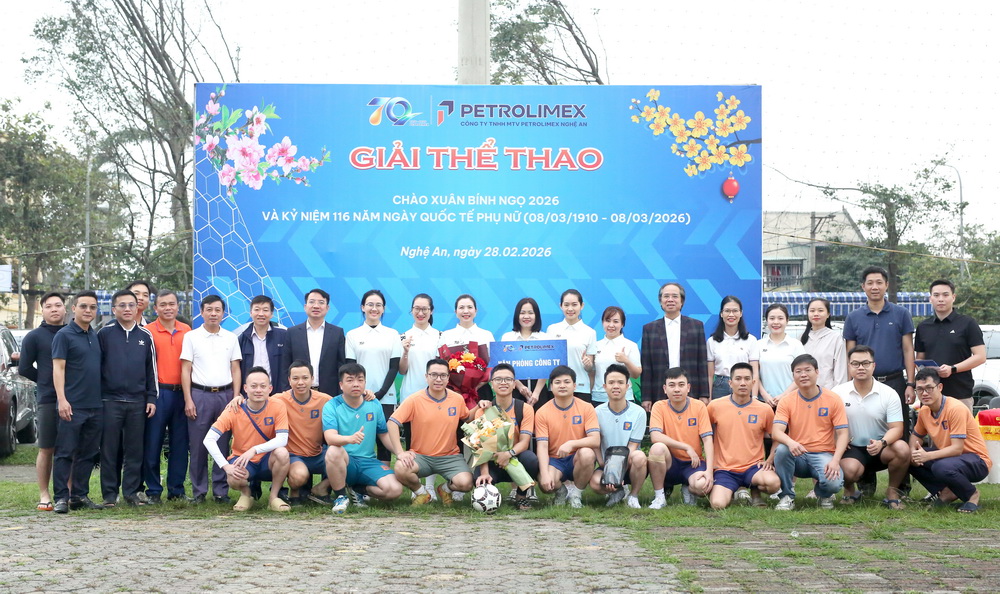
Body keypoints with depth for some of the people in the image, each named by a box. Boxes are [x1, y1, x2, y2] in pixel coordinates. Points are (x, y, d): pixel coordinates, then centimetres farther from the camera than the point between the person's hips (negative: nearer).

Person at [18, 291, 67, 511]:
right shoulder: (34, 337, 4)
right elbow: (24, 368, 4)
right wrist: (46, 382, 5)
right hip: (47, 400, -2)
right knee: (46, 449, 0)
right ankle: (44, 496, 5)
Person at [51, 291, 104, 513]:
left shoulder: (96, 336, 15)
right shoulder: (64, 335, -3)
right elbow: (58, 368, -9)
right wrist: (62, 399, -18)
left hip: (95, 405, 6)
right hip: (73, 405, -6)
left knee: (88, 454, 9)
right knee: (65, 453, -3)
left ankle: (80, 495, 15)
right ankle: (61, 497, 1)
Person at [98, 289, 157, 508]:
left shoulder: (145, 336, 10)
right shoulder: (105, 333, 2)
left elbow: (151, 369, 13)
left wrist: (151, 398, 7)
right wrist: (97, 398, -1)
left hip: (138, 401, 2)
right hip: (110, 400, -2)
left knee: (135, 449, 5)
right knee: (110, 449, 2)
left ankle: (132, 491, 13)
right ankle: (110, 494, 9)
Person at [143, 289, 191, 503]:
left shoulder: (187, 331, 10)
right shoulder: (148, 331, 0)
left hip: (182, 393, 3)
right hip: (158, 392, -3)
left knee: (180, 443, 7)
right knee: (153, 443, -1)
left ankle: (176, 489, 15)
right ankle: (153, 491, 8)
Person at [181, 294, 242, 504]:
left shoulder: (231, 338, 11)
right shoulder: (191, 337, 5)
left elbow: (236, 370, 11)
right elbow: (185, 370, 2)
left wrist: (236, 398, 1)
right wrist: (188, 400, -5)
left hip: (225, 395, 2)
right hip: (199, 394, -2)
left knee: (223, 445, 2)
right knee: (198, 445, 0)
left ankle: (221, 490, 9)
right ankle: (198, 491, 8)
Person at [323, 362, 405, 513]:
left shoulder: (374, 405, 7)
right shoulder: (332, 406, -6)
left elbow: (384, 434, 16)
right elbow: (330, 437, -21)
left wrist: (400, 453, -2)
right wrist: (350, 439, -43)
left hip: (368, 462, 3)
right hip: (343, 462, -3)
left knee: (395, 490, -21)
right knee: (333, 451, -38)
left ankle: (360, 489, 12)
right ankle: (341, 496, -12)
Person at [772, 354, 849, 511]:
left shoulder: (833, 399, -1)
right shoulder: (787, 401, -1)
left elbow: (843, 433, -5)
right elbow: (776, 431, -12)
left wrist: (835, 460, -22)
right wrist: (790, 442, -37)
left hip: (823, 455, -1)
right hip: (797, 456, 1)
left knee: (834, 483, -31)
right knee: (782, 449, -33)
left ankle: (824, 495, 10)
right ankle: (787, 496, -11)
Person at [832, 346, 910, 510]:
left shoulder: (889, 394, -3)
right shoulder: (838, 393, 0)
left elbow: (896, 428, -8)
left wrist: (882, 443, -29)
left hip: (880, 448, 1)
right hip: (852, 449, -1)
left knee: (902, 449, -31)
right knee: (849, 470, -35)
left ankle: (892, 493, -3)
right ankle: (849, 491, 7)